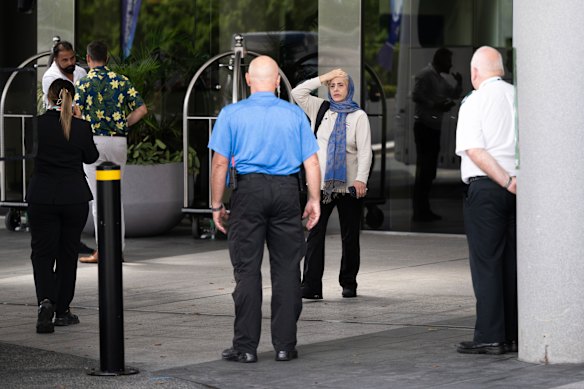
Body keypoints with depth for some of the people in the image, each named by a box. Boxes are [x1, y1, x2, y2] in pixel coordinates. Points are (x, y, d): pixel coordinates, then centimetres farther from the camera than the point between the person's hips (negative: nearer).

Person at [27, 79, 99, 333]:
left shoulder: (36, 124, -9)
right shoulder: (81, 127, -6)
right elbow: (91, 157, 8)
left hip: (41, 196, -1)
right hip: (75, 196, 1)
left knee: (42, 252, 4)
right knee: (67, 253, 12)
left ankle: (45, 301, -20)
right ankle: (62, 311, 15)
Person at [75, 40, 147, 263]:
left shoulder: (83, 83, -4)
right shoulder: (121, 81, 7)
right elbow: (141, 109, 2)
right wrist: (122, 125, 13)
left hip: (94, 140, -4)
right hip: (119, 141, 4)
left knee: (98, 196, -3)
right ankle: (117, 247, 15)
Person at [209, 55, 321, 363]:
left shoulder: (232, 114, 1)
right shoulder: (295, 115, 6)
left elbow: (220, 163, -2)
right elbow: (311, 162, 4)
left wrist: (216, 205, 4)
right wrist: (314, 200, 12)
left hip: (248, 191, -1)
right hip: (286, 191, 1)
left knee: (247, 269, 1)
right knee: (286, 269, 6)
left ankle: (246, 346, 0)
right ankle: (285, 345, 7)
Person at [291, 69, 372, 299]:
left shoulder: (358, 116, 3)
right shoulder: (320, 109, 12)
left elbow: (365, 151, -4)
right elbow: (298, 92, 6)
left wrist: (361, 179, -16)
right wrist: (323, 78, 1)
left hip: (349, 185, -2)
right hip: (321, 184, 2)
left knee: (350, 236, 7)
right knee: (315, 234, -8)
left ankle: (348, 283, 18)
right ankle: (311, 286, -13)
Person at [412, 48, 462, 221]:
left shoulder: (439, 78, 21)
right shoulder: (425, 75, -8)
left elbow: (454, 94, 28)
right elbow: (416, 96, -19)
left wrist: (458, 83, 9)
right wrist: (436, 105, -21)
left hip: (434, 126, 10)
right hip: (424, 125, -10)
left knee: (429, 169, 10)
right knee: (424, 168, -10)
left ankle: (424, 210, 15)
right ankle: (419, 211, -9)